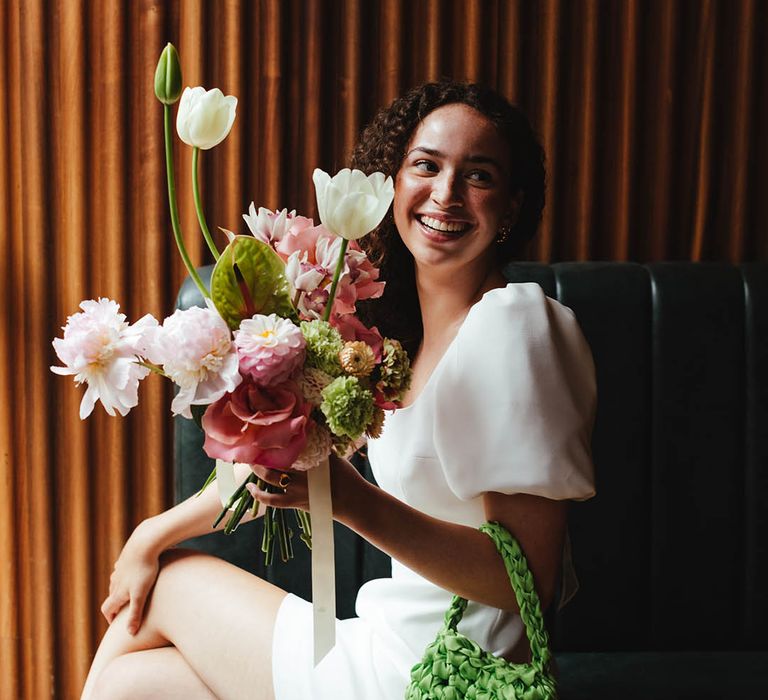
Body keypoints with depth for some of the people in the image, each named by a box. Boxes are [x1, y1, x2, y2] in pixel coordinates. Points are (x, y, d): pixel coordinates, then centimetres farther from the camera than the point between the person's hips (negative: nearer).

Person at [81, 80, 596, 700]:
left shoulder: (513, 323, -20)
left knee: (164, 583, 8)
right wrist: (156, 533, 13)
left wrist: (354, 502, -32)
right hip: (398, 644, 6)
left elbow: (532, 574, -23)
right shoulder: (398, 322, 6)